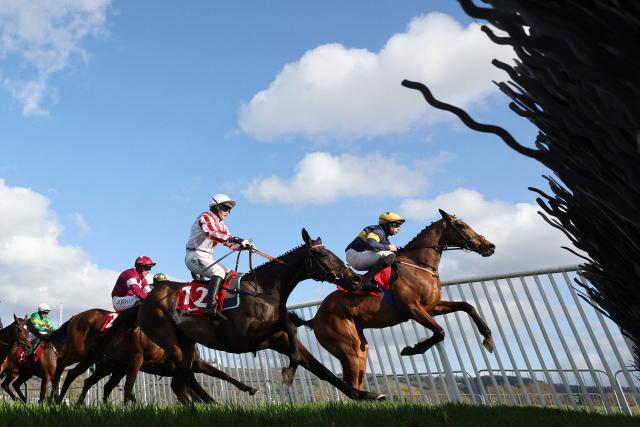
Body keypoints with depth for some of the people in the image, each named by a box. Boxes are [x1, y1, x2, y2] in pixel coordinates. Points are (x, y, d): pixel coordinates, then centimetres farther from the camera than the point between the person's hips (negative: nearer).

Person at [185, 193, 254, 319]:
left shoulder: (220, 224, 19)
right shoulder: (206, 217, -9)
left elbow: (230, 244, 16)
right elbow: (212, 234, -29)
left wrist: (244, 246, -4)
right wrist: (235, 239, -36)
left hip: (207, 258, 10)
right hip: (195, 256, -10)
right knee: (218, 271, -30)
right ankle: (211, 306, -41)